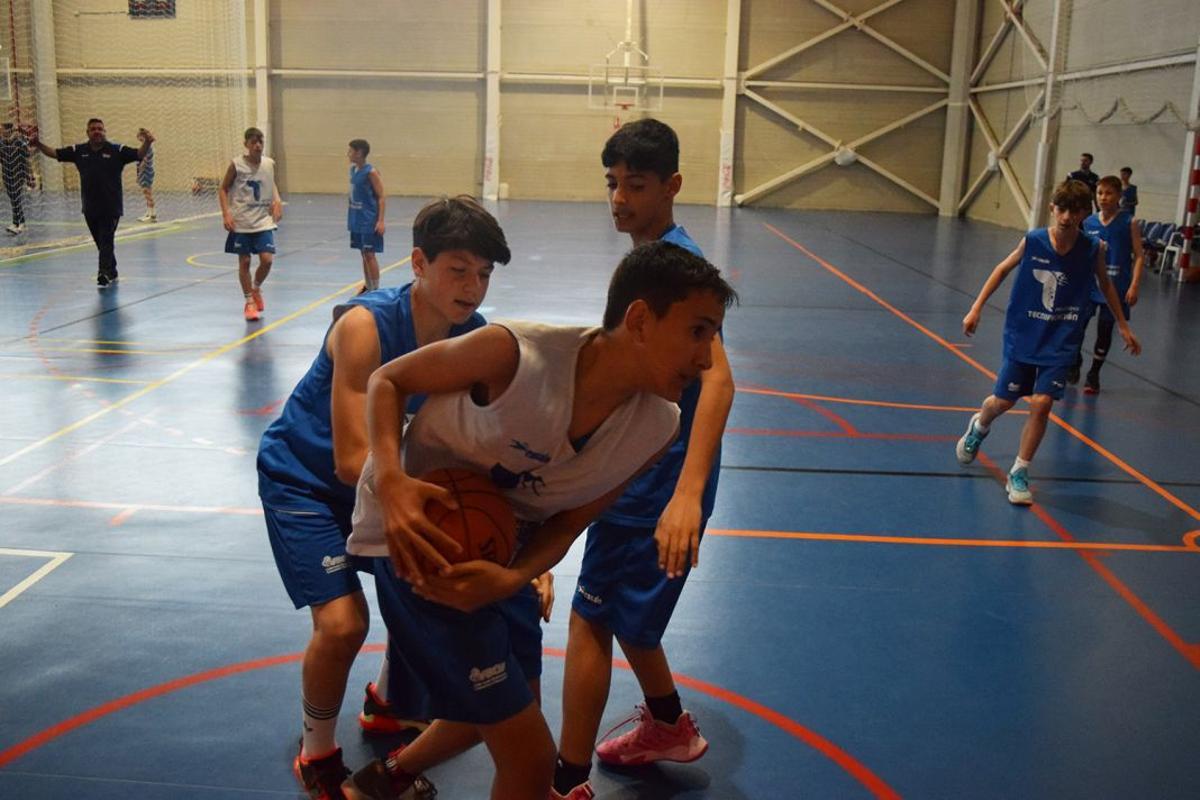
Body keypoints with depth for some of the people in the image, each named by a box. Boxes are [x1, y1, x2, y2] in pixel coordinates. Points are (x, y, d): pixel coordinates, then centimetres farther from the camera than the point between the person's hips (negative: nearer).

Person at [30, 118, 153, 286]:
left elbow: (139, 154, -13)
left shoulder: (117, 150, -5)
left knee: (106, 242, -8)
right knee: (101, 243, 13)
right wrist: (39, 145, -1)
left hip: (111, 208, -4)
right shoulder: (78, 151, 6)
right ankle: (111, 273, 27)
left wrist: (147, 143, -33)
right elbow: (55, 153, 13)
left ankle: (104, 274, -9)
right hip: (90, 208, 4)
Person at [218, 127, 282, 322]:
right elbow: (223, 189, 0)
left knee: (267, 259, -9)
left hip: (263, 220, 2)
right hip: (241, 222, -2)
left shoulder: (269, 164, 1)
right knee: (244, 262, 3)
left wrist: (277, 201, 2)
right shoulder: (236, 165, -7)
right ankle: (249, 302, 18)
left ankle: (256, 289, 21)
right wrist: (226, 213, -11)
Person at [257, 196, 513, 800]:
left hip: (378, 477, 6)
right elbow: (352, 461, -34)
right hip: (302, 476, -6)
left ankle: (388, 704, 36)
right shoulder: (365, 326, -32)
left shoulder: (478, 340, -16)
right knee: (342, 622, -18)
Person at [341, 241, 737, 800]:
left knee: (506, 703, 28)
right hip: (416, 531, -7)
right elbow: (387, 380, -16)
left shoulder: (656, 429, -14)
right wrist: (390, 481, -32)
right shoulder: (514, 353, -31)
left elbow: (566, 523, -6)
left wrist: (510, 580, -26)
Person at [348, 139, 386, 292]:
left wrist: (380, 221, -20)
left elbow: (381, 197, -14)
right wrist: (351, 216, 17)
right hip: (357, 220, 7)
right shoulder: (353, 169, 9)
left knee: (369, 254, -4)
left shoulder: (371, 172, -14)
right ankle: (367, 287, 22)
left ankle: (375, 289, 4)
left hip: (369, 221, -7)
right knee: (364, 254, 13)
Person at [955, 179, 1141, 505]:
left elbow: (1105, 284, 10)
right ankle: (978, 428, 43)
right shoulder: (1033, 241, -11)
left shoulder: (1092, 250, -8)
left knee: (1041, 404, -12)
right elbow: (1003, 269, 5)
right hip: (1022, 335, 0)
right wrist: (976, 308, 2)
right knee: (1003, 401, 7)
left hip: (1060, 343, 0)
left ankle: (1019, 474, 4)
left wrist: (1123, 325, 15)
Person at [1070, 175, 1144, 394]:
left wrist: (1134, 286, -13)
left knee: (1105, 329, 5)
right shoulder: (1089, 223, 3)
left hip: (1114, 286, -2)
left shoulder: (1129, 222, -5)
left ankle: (1093, 374, 22)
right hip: (1089, 283, 2)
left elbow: (1139, 256, -5)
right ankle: (1075, 362, 24)